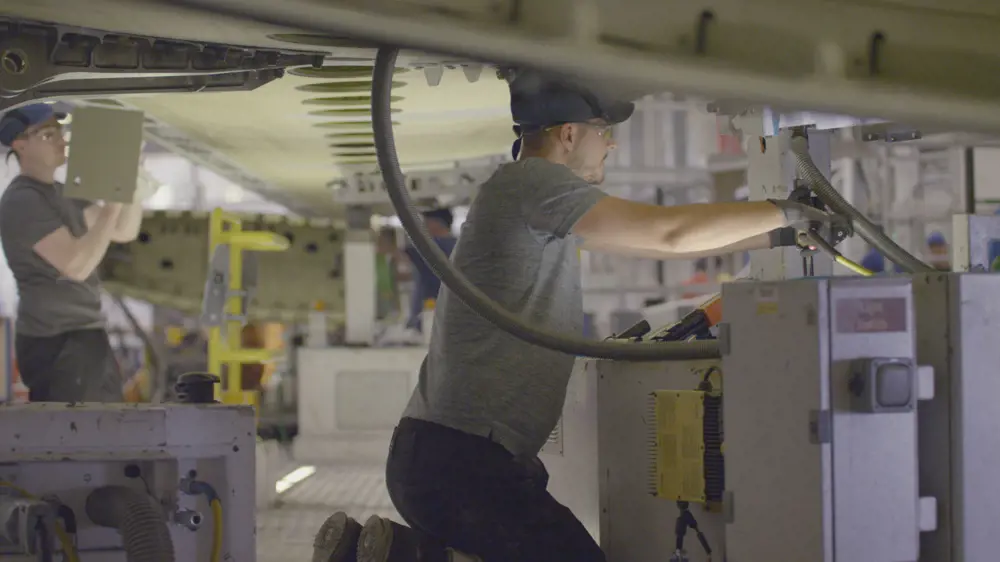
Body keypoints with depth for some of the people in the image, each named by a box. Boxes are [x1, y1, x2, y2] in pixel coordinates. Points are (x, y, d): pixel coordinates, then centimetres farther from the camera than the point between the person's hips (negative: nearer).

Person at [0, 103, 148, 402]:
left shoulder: (61, 193, 14)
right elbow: (76, 265, -24)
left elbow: (125, 232, 15)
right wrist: (113, 204, -24)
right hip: (55, 343, -10)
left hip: (82, 338, 10)